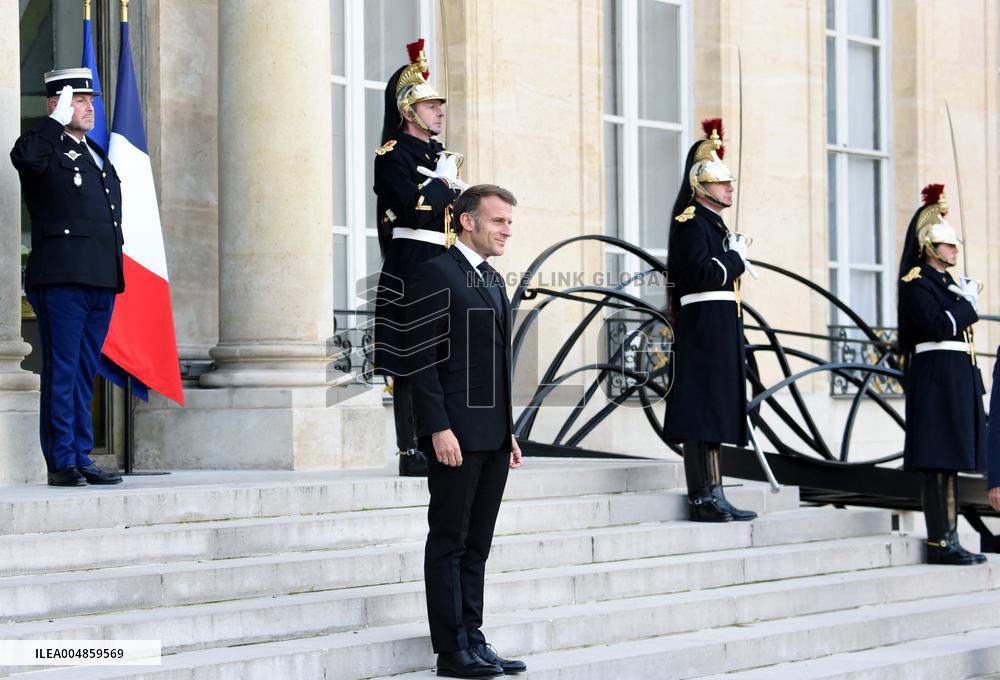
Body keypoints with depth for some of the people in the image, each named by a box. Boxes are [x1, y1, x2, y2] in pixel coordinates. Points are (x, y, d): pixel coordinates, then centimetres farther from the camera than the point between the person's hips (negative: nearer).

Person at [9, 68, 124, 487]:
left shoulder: (97, 156, 23)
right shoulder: (46, 150, -1)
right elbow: (24, 157, -27)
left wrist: (114, 277, 20)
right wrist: (58, 120, -17)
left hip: (102, 281, 7)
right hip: (61, 279, -7)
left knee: (85, 374, 10)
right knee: (61, 373, -4)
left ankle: (81, 458, 14)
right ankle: (61, 463, -1)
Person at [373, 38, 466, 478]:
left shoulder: (440, 155, 20)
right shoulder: (393, 156, -6)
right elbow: (414, 207, -19)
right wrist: (443, 182, -6)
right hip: (411, 272, -8)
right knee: (410, 364, -7)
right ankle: (411, 454, -4)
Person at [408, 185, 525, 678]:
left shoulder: (494, 281, 19)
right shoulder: (437, 274, -7)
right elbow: (423, 357, -13)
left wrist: (509, 432, 17)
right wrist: (439, 428, -19)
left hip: (493, 436, 8)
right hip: (456, 433, -8)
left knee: (476, 546, 10)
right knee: (448, 543, -2)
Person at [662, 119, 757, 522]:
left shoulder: (713, 223, 21)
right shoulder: (692, 222, -10)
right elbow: (701, 274, -21)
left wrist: (734, 260, 8)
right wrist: (737, 258, -9)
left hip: (719, 329, 11)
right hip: (704, 327, -11)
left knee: (713, 414, 10)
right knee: (701, 413, -9)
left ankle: (712, 496, 13)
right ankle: (703, 498, -8)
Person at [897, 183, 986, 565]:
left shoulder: (945, 282, 20)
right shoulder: (916, 283, -9)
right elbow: (937, 326, -21)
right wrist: (968, 303, -10)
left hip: (956, 379, 10)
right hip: (936, 379, -10)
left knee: (950, 461, 10)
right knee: (938, 463, -10)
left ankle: (948, 540, 13)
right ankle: (939, 543, -9)